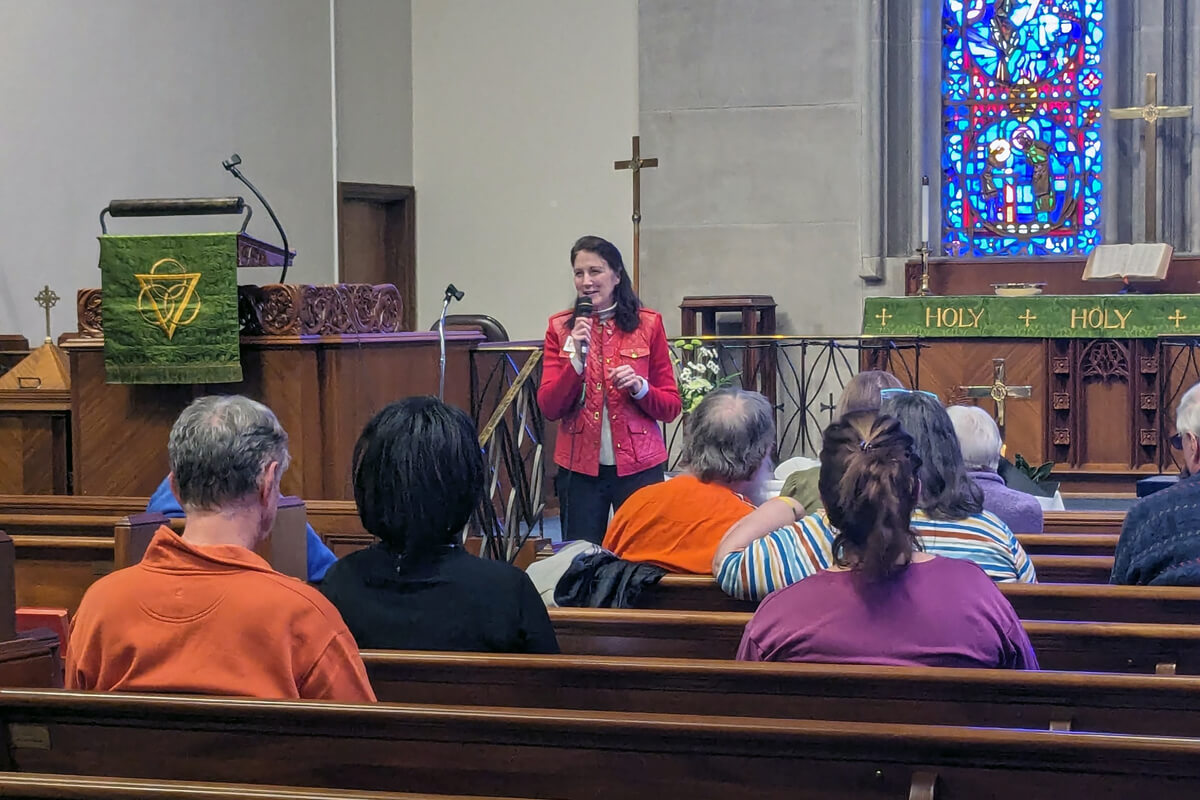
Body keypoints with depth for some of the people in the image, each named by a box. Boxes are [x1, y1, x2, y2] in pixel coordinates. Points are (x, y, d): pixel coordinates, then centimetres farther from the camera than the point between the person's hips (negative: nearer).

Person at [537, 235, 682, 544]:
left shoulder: (648, 324, 2)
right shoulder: (560, 328, 5)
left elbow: (672, 407, 4)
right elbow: (549, 408, -2)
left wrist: (640, 388, -14)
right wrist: (576, 358, -14)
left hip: (638, 465, -1)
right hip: (579, 468, 1)